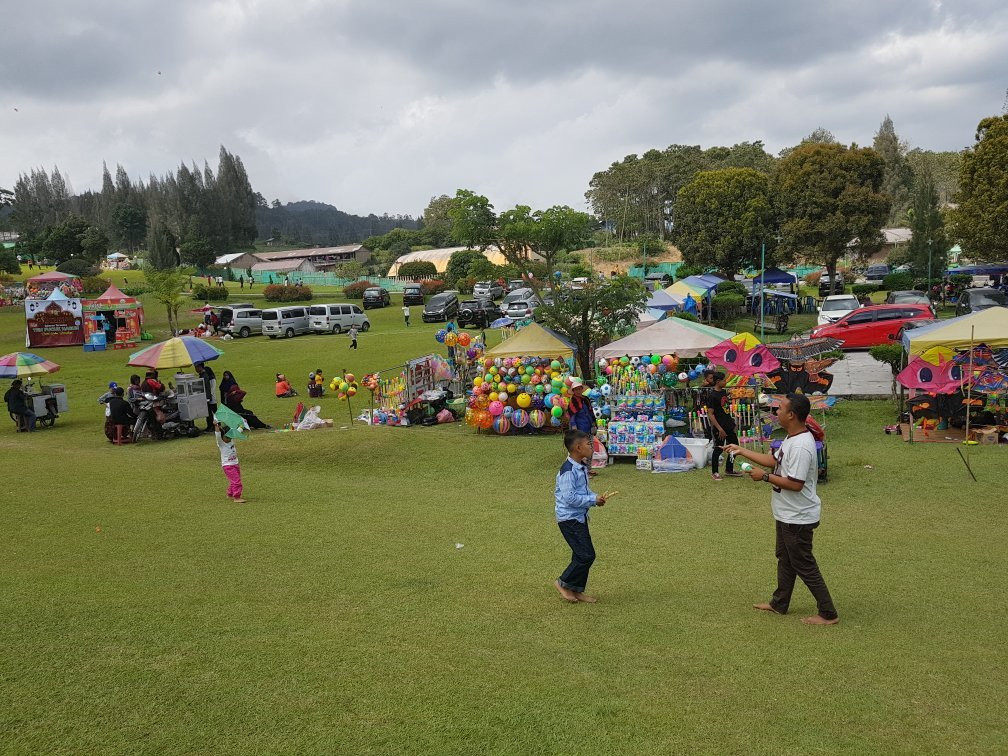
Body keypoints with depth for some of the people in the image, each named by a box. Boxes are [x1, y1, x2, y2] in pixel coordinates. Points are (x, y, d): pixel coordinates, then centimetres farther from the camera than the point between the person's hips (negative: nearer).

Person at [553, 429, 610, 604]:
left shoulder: (582, 467, 9)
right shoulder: (568, 471, -22)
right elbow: (570, 497, -26)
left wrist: (595, 497, 3)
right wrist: (593, 500, -18)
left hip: (580, 517, 10)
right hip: (570, 519, -10)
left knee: (582, 555, 12)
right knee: (586, 555, -9)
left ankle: (577, 590, 23)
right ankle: (563, 583, 7)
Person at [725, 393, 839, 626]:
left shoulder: (801, 446, -28)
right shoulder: (792, 439, 5)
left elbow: (795, 484, -31)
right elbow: (774, 460, 16)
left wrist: (765, 476, -21)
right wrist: (741, 451, 15)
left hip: (798, 518, -11)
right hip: (787, 515, 11)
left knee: (804, 565, -1)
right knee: (785, 559, 22)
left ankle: (828, 614, 8)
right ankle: (779, 603, 37)